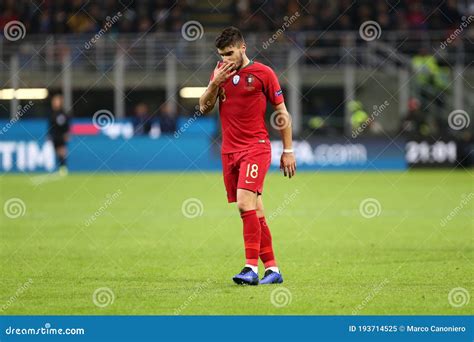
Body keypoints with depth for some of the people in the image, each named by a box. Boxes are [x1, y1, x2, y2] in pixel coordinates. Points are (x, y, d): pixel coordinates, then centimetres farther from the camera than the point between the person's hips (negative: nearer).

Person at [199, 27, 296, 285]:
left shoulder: (263, 73, -4)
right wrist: (215, 83, -8)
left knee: (245, 203, -21)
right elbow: (204, 108, 9)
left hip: (256, 148, -5)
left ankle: (251, 267, -22)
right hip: (229, 150, 5)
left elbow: (282, 113, 1)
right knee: (255, 213, 6)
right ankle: (272, 269, 11)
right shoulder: (220, 72, 11)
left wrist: (288, 151, 0)